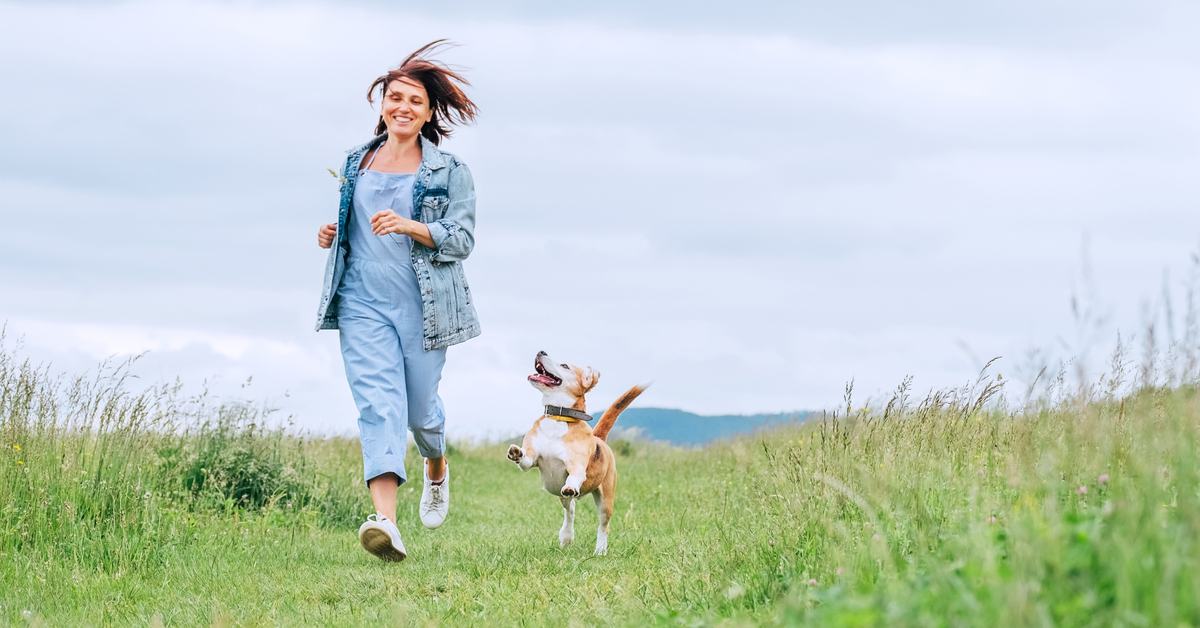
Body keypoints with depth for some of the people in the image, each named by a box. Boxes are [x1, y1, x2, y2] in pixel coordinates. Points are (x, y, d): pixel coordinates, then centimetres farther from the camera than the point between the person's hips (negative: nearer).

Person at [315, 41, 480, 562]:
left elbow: (462, 239, -7)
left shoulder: (449, 172, 0)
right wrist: (333, 236, 4)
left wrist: (410, 226, -22)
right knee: (377, 401, -14)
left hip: (422, 305, -2)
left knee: (419, 406, 9)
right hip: (363, 303, 2)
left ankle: (438, 469, 46)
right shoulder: (356, 165, 12)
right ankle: (385, 520, -27)